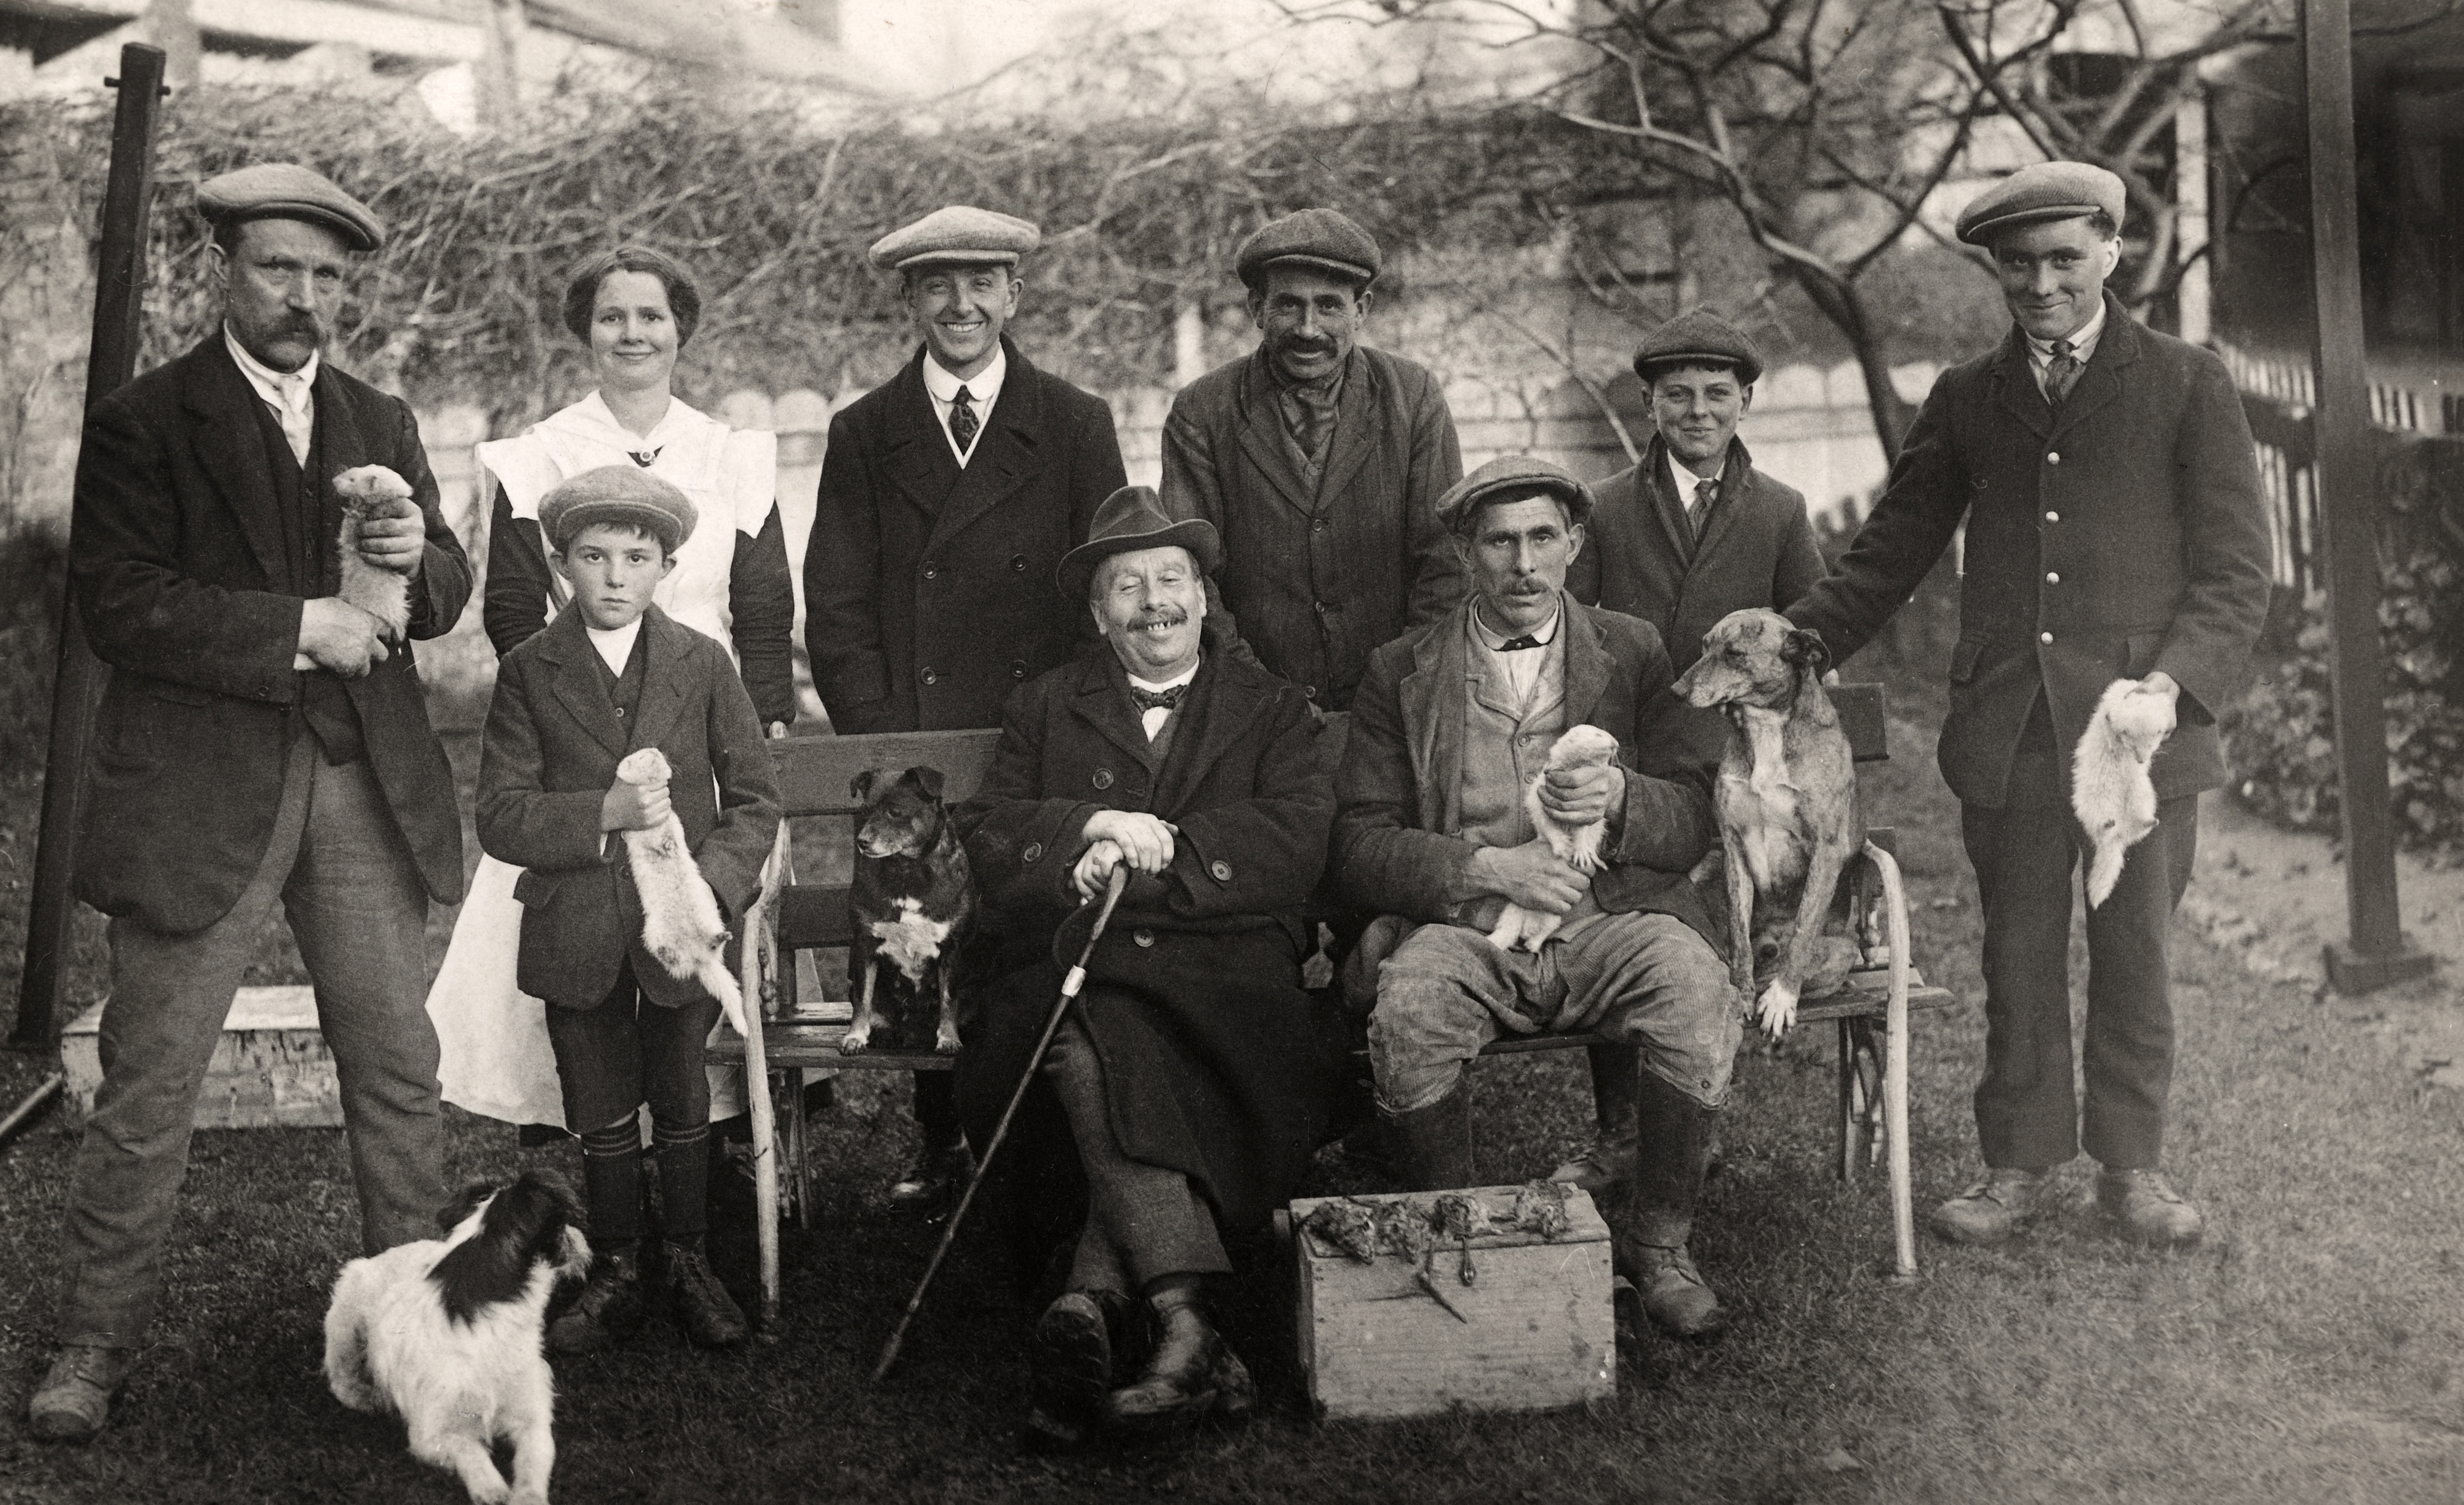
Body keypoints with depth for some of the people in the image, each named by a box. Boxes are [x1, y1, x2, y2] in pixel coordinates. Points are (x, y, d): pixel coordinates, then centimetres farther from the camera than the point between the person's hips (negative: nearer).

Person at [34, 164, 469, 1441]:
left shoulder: (381, 424, 14)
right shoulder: (142, 422, -2)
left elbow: (445, 596, 14)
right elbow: (118, 605, -12)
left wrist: (419, 559, -9)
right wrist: (298, 630, -16)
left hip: (365, 785, 4)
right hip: (199, 796, -4)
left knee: (398, 1068, 9)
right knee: (147, 1085, 2)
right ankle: (97, 1342, 15)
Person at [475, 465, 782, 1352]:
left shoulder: (701, 664, 2)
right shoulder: (528, 674, -1)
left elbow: (755, 798, 2)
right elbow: (501, 817, -7)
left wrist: (712, 884, -14)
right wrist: (603, 813, -23)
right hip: (575, 931, 0)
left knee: (682, 1105, 8)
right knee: (601, 1118, 9)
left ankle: (687, 1265, 25)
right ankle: (615, 1276, 24)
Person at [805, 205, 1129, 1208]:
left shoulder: (1075, 427, 7)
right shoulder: (862, 435, 9)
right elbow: (835, 609, 5)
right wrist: (883, 741, -6)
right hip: (907, 753, 1)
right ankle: (941, 1144, 17)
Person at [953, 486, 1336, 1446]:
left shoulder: (1270, 708, 20)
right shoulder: (1045, 709, 25)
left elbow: (1298, 842, 2)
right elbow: (987, 836, 10)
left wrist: (1151, 850, -7)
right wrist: (1092, 824, -7)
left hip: (1223, 968, 0)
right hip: (1074, 966, 1)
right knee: (1089, 1042, -35)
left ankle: (1089, 1304, -40)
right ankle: (1187, 1329, -43)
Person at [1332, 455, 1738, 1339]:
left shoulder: (1633, 654, 14)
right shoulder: (1400, 676, 11)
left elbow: (1697, 824, 9)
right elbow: (1357, 850, 3)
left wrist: (1621, 798, -14)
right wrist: (1484, 867, -13)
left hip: (1612, 917, 1)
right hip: (1462, 929, -1)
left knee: (1698, 996, -31)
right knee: (1407, 1016, -33)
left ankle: (1656, 1245, -8)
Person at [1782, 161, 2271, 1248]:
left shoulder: (2188, 388, 3)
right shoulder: (1966, 401, 11)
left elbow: (2237, 574, 0)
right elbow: (1888, 557, 15)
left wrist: (2174, 682, -16)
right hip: (2007, 735, 2)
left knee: (2134, 956, 8)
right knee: (2018, 960, 8)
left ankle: (2132, 1165, 23)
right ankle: (2020, 1164, 21)